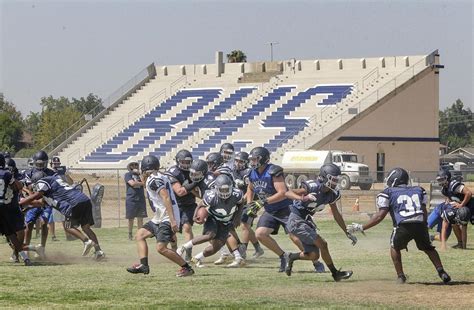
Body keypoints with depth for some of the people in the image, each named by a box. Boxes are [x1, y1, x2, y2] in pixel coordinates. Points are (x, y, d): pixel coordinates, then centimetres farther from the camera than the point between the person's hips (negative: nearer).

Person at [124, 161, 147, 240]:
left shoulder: (140, 174, 15)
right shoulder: (128, 175, 1)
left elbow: (145, 182, 3)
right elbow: (132, 183, -13)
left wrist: (139, 174, -6)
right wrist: (142, 183, -1)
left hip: (140, 199, 4)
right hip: (131, 199, -4)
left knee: (140, 218, 2)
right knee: (131, 218, 1)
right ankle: (130, 234, 12)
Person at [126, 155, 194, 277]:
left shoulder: (153, 180, -14)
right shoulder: (162, 177, 16)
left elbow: (166, 198, -25)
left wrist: (172, 220, -29)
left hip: (167, 219, -11)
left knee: (161, 247, -18)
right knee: (140, 235, 14)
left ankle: (187, 268, -11)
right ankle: (143, 265, 6)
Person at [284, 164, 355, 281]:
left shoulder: (332, 194, 0)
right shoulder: (313, 187, -23)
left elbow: (336, 215, 13)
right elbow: (288, 193, -28)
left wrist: (347, 233, 15)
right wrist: (302, 198, -47)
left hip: (307, 222, 8)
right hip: (296, 220, -8)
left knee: (314, 256, 5)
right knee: (322, 244, -13)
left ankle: (292, 257, 30)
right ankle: (335, 273, -1)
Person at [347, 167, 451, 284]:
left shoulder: (388, 192, 15)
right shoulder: (419, 191, 27)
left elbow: (380, 216, 7)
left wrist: (361, 227, 13)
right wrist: (424, 229, 31)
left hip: (403, 226, -3)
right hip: (420, 224, 3)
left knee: (395, 247, 25)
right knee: (428, 248, 26)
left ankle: (400, 276, 19)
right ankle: (441, 272, 14)